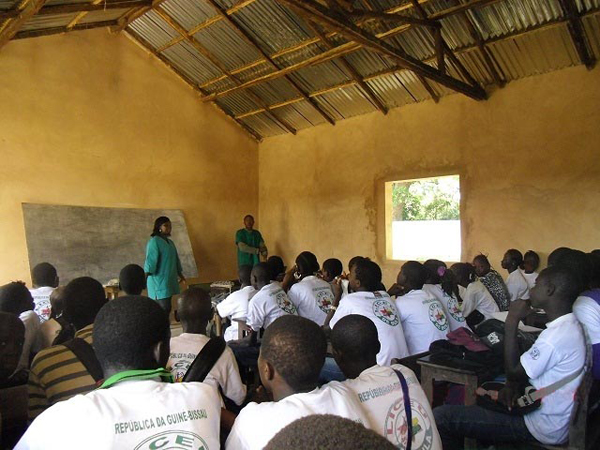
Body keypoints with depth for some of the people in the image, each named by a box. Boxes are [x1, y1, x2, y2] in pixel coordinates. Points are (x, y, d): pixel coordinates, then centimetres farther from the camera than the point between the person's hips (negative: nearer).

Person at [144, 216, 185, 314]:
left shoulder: (170, 242, 16)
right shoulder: (154, 242, -11)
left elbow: (175, 259, 25)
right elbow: (150, 260, -21)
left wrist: (180, 274, 32)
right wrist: (145, 277, -29)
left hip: (169, 280, 9)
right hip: (159, 281, -9)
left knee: (166, 308, 9)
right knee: (164, 309, -12)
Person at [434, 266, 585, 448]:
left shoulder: (558, 334, -26)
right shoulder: (569, 325, 6)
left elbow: (513, 372, -18)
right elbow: (525, 366, 12)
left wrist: (512, 322, -16)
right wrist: (512, 384, -6)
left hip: (542, 429, -10)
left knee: (441, 417, -16)